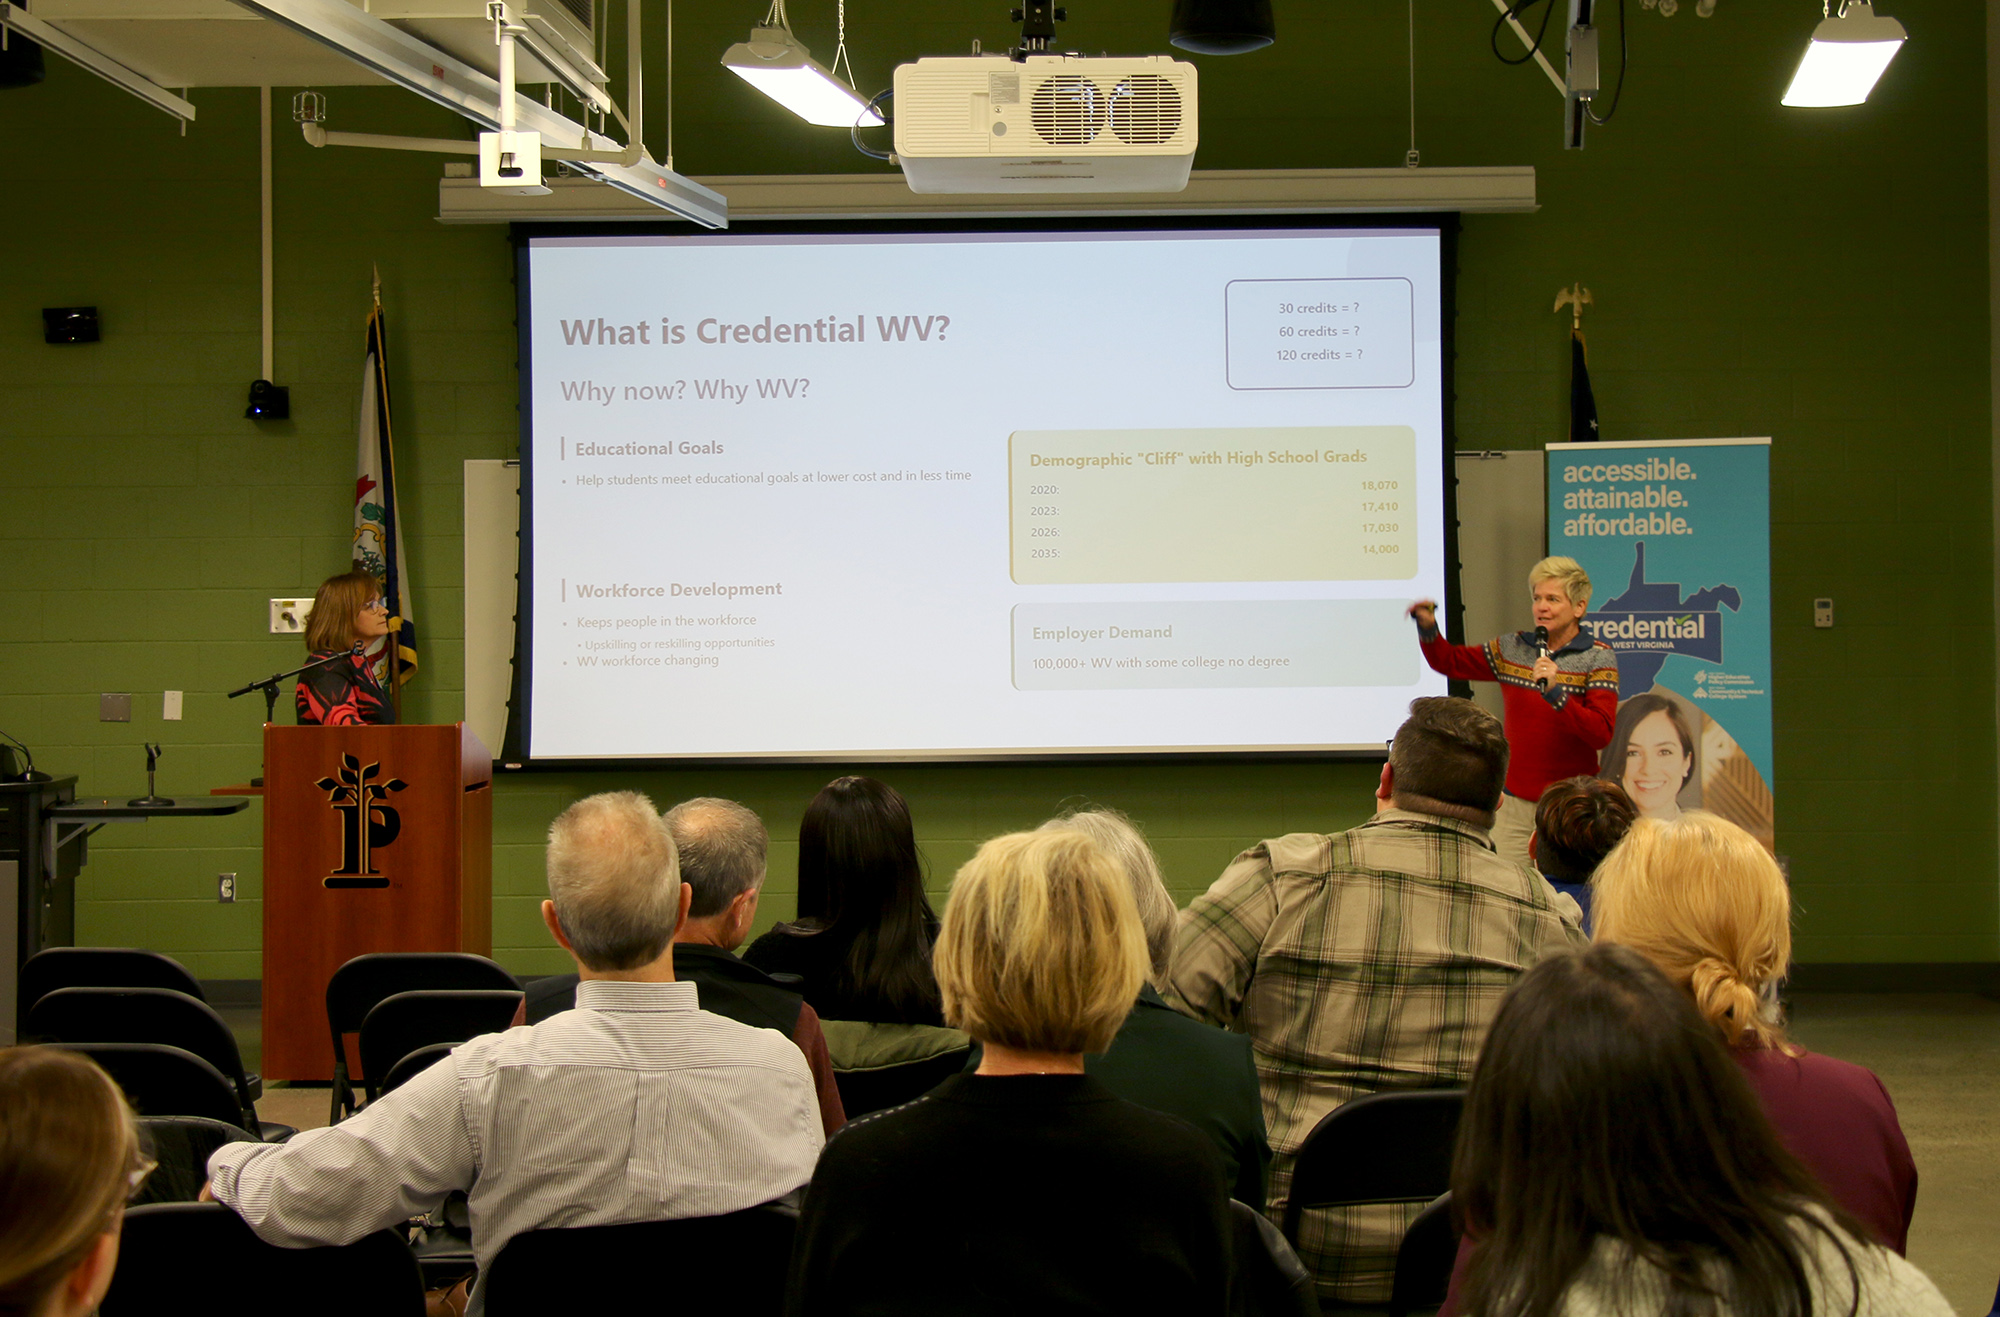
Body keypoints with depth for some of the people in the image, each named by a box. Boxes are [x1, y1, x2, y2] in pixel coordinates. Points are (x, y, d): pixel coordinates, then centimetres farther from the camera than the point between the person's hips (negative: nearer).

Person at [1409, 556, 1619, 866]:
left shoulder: (1598, 658, -3)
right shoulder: (1512, 649, 9)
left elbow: (1601, 733, -14)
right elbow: (1450, 661, 19)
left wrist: (1555, 692, -26)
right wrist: (1428, 627, 1)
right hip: (1515, 804, 3)